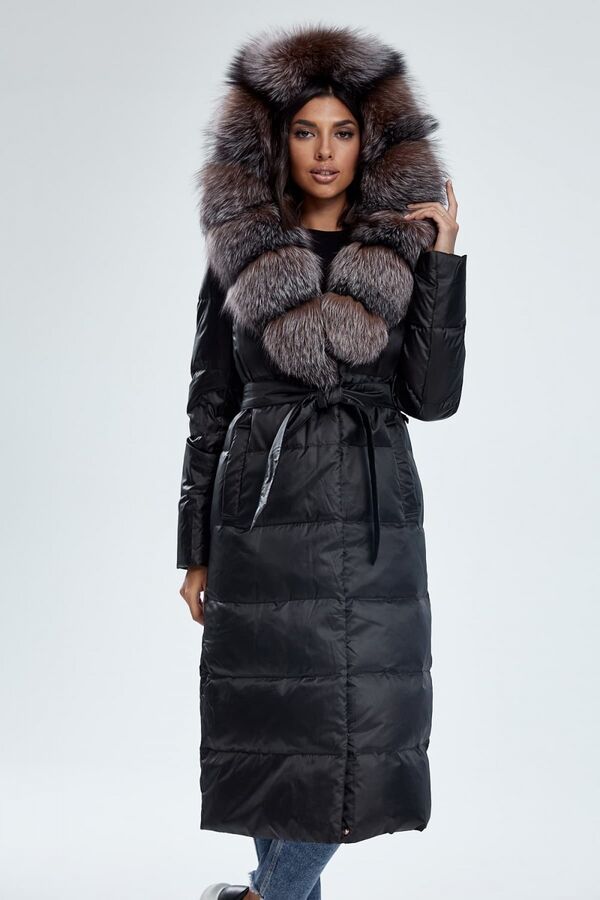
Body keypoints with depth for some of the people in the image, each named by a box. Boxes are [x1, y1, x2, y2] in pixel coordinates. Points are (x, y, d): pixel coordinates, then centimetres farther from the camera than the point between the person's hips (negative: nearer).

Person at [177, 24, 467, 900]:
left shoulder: (406, 250, 5)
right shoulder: (238, 253, 5)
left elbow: (432, 396, -3)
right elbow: (209, 404, 6)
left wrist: (441, 260, -8)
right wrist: (196, 549, 4)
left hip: (371, 516, 0)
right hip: (261, 515, 0)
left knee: (353, 718, -1)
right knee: (270, 716, 5)